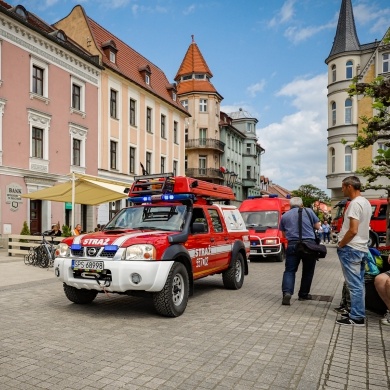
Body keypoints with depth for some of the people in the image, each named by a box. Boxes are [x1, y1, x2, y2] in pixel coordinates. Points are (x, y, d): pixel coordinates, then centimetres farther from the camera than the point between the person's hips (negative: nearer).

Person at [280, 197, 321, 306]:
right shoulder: (308, 211, 6)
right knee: (308, 271, 14)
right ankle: (303, 294, 21)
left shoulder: (284, 216, 11)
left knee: (289, 270, 6)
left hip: (292, 245, 1)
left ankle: (287, 292, -14)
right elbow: (318, 226, 9)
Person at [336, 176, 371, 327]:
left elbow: (353, 230, -23)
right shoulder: (366, 202, 14)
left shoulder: (355, 203, -16)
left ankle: (356, 318, 3)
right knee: (359, 284, 14)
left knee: (354, 285, -3)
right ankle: (358, 314, 22)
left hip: (351, 249, -10)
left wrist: (341, 244, -9)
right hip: (362, 248, 10)